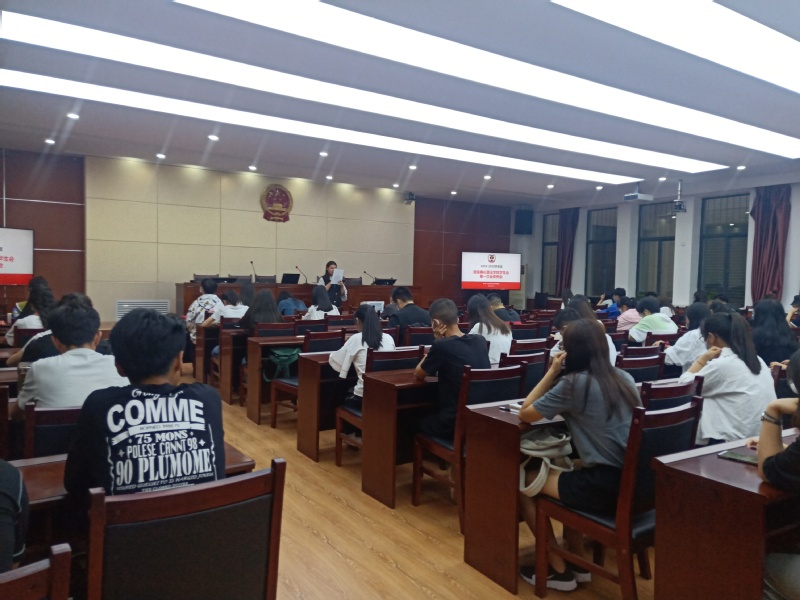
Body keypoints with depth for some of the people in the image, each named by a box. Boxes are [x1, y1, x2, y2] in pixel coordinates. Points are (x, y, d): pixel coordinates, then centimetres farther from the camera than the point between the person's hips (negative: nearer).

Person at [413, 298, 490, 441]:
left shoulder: (441, 345, -17)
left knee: (416, 424, 25)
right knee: (431, 415, 32)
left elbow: (418, 374, 0)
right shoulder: (480, 341, 3)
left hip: (455, 422, -6)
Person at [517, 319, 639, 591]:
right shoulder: (625, 378, 8)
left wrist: (552, 371, -1)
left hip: (605, 487, -8)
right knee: (570, 469, 32)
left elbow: (525, 413, -4)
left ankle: (559, 570, 19)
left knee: (523, 481, 11)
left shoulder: (574, 383, -14)